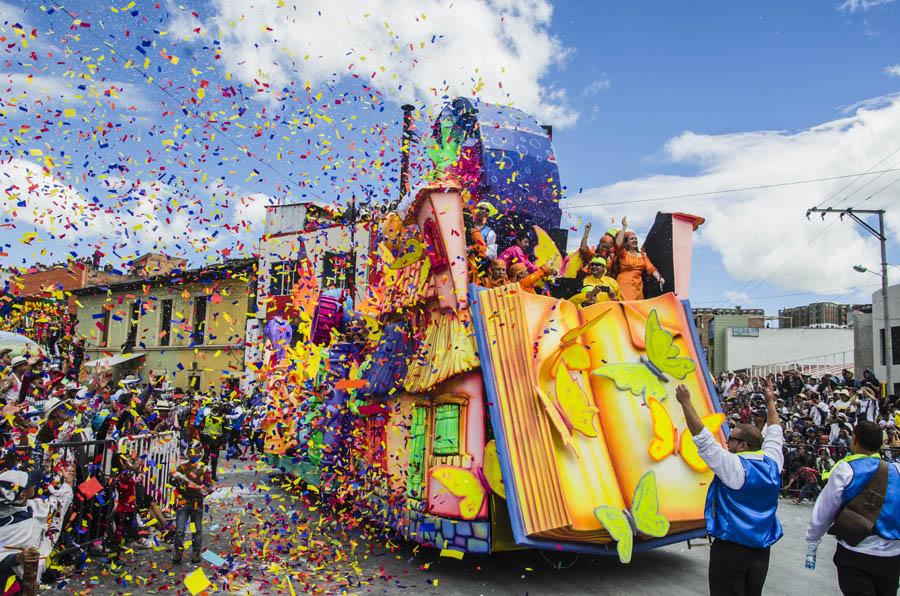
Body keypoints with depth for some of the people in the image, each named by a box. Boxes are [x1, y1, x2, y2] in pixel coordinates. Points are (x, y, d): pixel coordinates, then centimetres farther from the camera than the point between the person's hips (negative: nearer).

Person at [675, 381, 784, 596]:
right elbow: (774, 434, 18)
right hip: (761, 549, 7)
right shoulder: (772, 463, 2)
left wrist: (686, 402, -17)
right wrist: (770, 403, 31)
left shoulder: (734, 467, -16)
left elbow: (703, 438, -19)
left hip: (731, 548, -7)